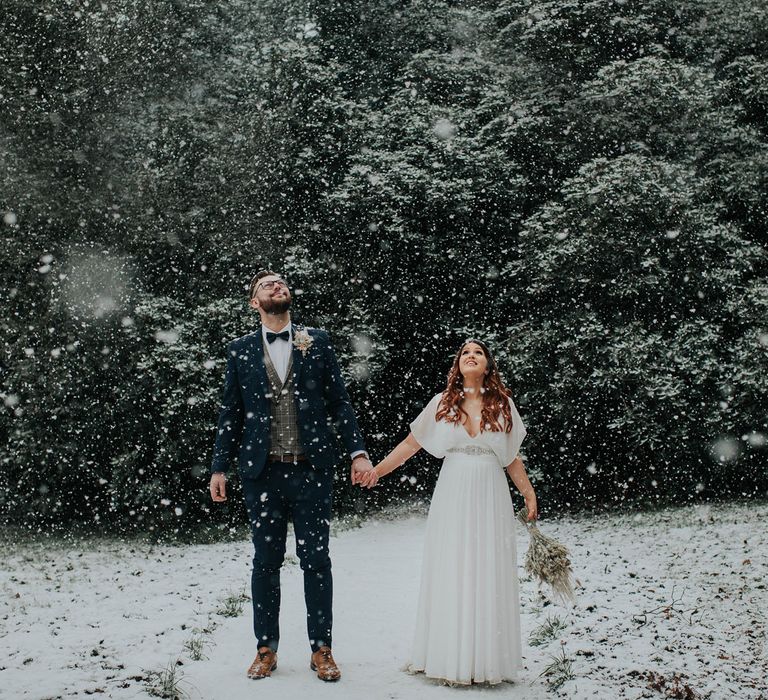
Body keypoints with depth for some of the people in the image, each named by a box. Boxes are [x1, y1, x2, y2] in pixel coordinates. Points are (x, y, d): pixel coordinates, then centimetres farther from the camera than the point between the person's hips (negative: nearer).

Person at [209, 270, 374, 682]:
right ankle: (266, 649, 21)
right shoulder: (240, 351, 7)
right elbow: (231, 413, 9)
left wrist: (357, 451, -4)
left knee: (316, 559, 4)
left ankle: (321, 649, 15)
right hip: (262, 472, 1)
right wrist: (219, 467, 4)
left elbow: (339, 402, 5)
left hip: (311, 469, -1)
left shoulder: (316, 342, 6)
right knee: (266, 561, 9)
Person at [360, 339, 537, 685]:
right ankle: (451, 659, 12)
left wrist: (529, 494, 10)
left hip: (490, 498, 0)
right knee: (450, 575, 3)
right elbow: (411, 443, 4)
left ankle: (486, 660, 12)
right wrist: (377, 470, -5)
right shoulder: (443, 403, 3)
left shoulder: (502, 404, 4)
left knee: (489, 576, 2)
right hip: (453, 497, 0)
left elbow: (511, 458, 11)